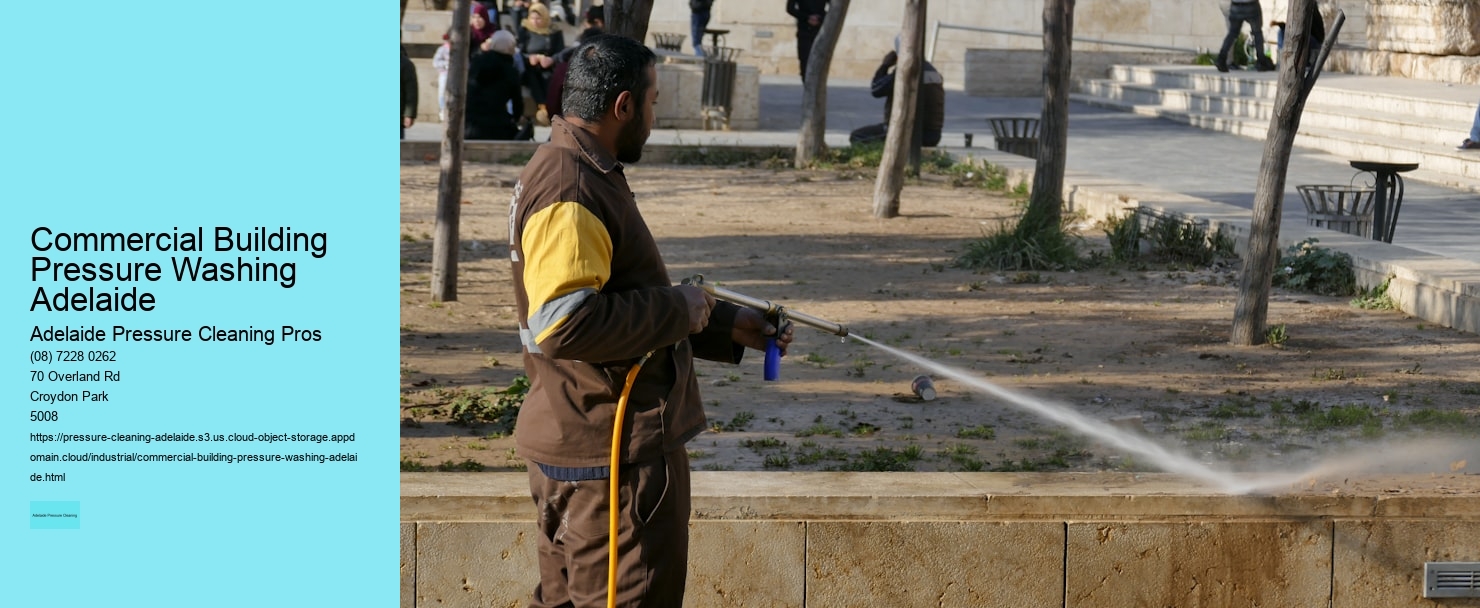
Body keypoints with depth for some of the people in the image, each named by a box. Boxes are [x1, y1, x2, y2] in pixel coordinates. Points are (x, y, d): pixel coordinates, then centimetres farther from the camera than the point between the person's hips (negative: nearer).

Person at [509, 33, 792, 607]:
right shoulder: (569, 193, -20)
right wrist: (679, 309, -19)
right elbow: (565, 325, -30)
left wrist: (726, 325, 19)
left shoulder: (586, 174, 15)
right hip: (610, 452, -11)